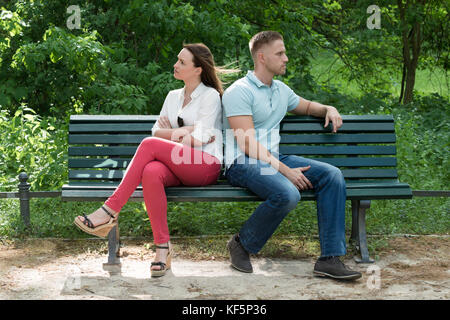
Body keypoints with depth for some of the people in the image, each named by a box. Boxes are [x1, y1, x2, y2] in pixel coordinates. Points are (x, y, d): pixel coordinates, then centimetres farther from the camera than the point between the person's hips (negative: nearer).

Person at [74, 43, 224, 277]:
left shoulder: (210, 96, 3)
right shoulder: (173, 96, 24)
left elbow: (200, 139, -8)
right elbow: (157, 131, 15)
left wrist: (172, 133, 4)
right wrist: (184, 131, 0)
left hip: (206, 164, -5)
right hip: (176, 167, 5)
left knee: (149, 144, -29)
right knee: (151, 173, -33)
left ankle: (110, 211, -30)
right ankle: (162, 247, -33)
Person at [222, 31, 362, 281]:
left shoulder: (280, 90, 18)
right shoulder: (239, 91, -8)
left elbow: (306, 106, 40)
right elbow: (247, 144, -16)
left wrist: (328, 109, 16)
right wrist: (285, 171, -21)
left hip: (274, 158, 8)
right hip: (242, 164, -8)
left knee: (332, 175, -13)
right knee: (287, 194, -36)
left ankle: (330, 259, -16)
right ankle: (241, 244, -11)